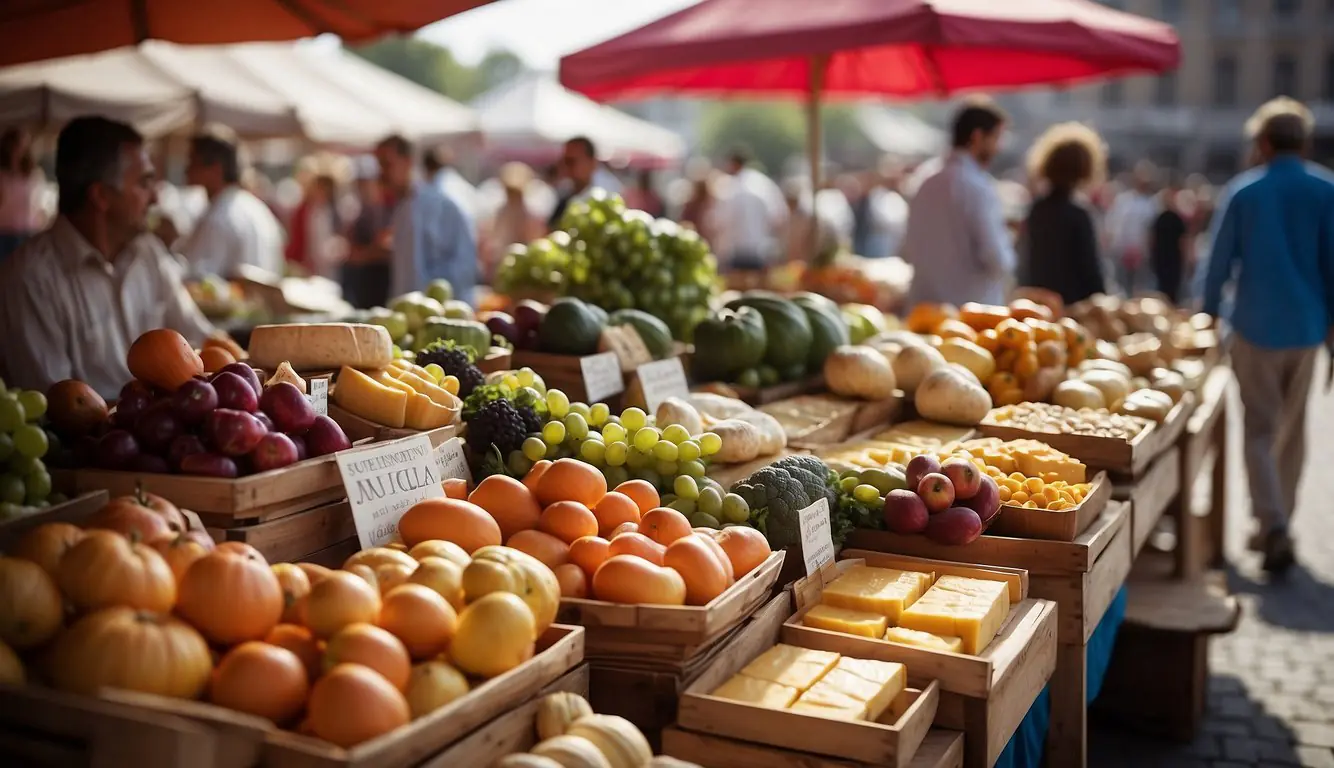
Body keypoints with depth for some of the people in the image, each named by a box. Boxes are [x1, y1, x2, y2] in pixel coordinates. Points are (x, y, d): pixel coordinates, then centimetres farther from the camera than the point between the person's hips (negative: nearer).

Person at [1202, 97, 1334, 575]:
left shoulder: (1242, 192, -4)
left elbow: (1219, 263, -2)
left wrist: (1209, 318, 8)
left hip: (1255, 327, -2)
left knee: (1259, 429, 3)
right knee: (1292, 430, 15)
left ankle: (1273, 527, -14)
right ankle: (1277, 524, 24)